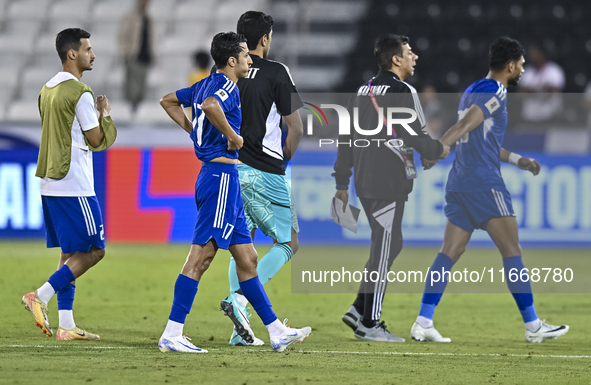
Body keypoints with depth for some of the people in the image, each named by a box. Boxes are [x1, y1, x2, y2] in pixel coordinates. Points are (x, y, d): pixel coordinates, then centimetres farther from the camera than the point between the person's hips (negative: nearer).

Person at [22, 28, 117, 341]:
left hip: (50, 184, 9)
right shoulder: (80, 93, -14)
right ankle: (41, 296, -12)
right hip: (75, 186, -9)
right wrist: (105, 115, 6)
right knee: (93, 251, -2)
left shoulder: (48, 89, 13)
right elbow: (96, 140, -11)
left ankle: (66, 325, 7)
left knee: (71, 253, 11)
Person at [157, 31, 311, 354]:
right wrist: (234, 136, -22)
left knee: (247, 258, 11)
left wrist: (193, 129, 22)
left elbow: (168, 101, 28)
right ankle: (171, 335, -10)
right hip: (221, 177, -10)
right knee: (200, 257, -10)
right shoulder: (226, 86, -12)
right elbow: (209, 106, -36)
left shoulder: (206, 84, 16)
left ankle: (276, 332, 15)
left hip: (216, 178, 10)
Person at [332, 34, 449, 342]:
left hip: (365, 181, 9)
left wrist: (342, 182, 20)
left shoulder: (364, 91, 15)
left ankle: (360, 308, 13)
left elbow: (347, 137, 17)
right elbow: (415, 137, -14)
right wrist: (438, 150, 6)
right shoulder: (401, 92, -12)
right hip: (389, 183, -9)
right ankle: (369, 324, -2)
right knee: (384, 248, -4)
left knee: (390, 244, 17)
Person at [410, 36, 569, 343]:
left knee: (449, 253, 4)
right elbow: (466, 125, -23)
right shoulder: (495, 92, -8)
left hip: (459, 185, 9)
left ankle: (423, 323, -6)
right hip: (485, 183, -9)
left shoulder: (472, 91, 21)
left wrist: (517, 160, 37)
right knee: (512, 252, -2)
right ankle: (533, 327, 1)